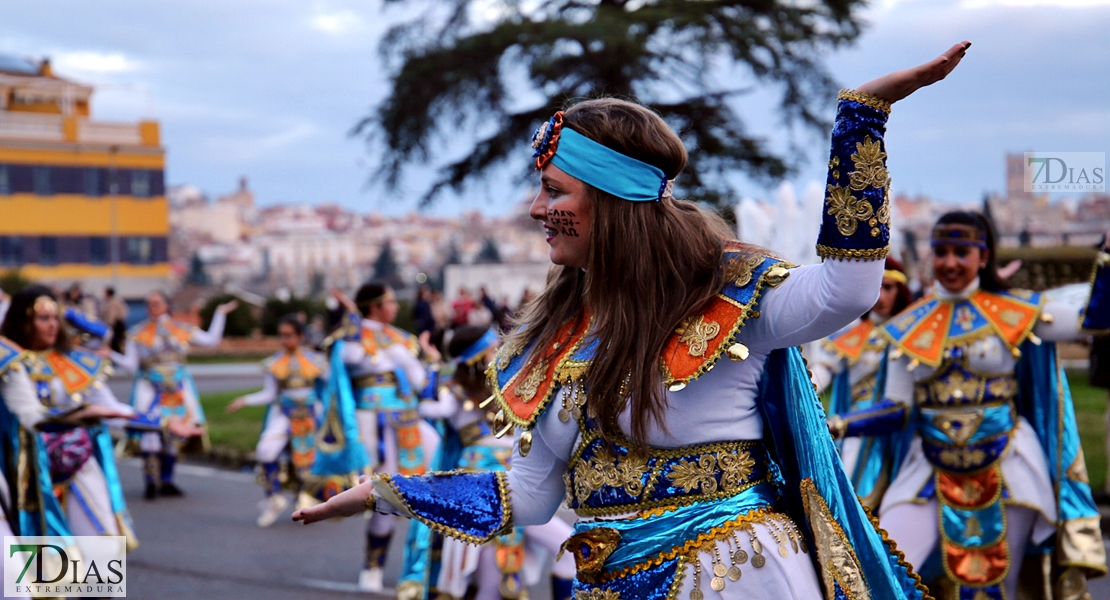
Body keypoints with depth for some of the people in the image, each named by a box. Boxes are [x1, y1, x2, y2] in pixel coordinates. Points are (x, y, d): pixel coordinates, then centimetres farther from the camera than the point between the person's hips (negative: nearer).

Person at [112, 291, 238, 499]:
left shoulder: (181, 329, 10)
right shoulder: (137, 333, 4)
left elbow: (211, 339, 12)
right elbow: (131, 365, 0)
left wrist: (220, 314, 11)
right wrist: (111, 355, -14)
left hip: (177, 389, 3)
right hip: (150, 388, -3)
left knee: (175, 434, 2)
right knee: (151, 431, -18)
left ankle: (166, 480, 14)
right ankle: (151, 482, -12)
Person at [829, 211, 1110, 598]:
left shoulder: (1014, 312, 2)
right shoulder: (909, 327, 6)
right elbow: (898, 409, 4)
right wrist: (839, 426, -10)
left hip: (1005, 471, -1)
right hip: (930, 474, 2)